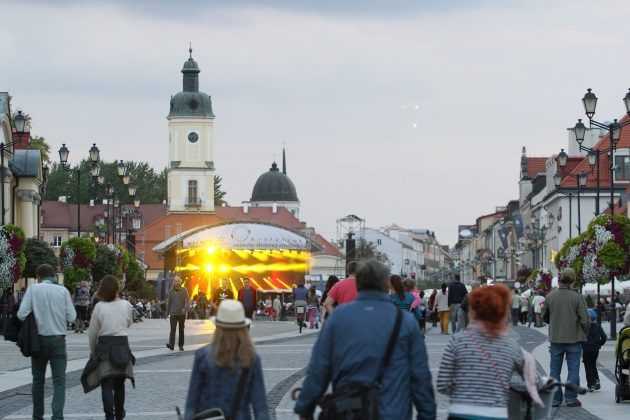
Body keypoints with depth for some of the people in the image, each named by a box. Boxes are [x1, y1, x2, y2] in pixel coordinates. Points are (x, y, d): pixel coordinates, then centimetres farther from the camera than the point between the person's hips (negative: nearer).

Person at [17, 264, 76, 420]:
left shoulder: (33, 289, -4)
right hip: (58, 340, -1)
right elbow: (71, 317, -2)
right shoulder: (63, 291, -2)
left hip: (39, 339, 1)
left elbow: (22, 314, -10)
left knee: (38, 380, 15)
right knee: (59, 381, -2)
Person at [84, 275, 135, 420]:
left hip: (104, 345, -2)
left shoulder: (99, 307, -7)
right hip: (122, 345, 2)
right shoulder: (126, 305, -3)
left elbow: (92, 332, -3)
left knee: (107, 385, -3)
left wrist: (93, 351, 9)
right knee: (119, 383, 18)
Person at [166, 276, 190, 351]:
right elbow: (169, 303, 13)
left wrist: (185, 308, -26)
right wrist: (167, 312, 14)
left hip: (182, 313, -1)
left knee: (181, 330, 9)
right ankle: (171, 344, -25)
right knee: (172, 329, -13)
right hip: (173, 313, 1)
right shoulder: (171, 291, 7)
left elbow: (187, 301, -8)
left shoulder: (184, 290, -1)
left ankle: (181, 345, 18)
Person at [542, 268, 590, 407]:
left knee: (554, 370, 11)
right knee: (573, 370, 5)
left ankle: (555, 398, 11)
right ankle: (571, 398, 4)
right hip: (574, 338, -3)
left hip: (556, 338, 3)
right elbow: (585, 319, -11)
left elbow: (544, 316, 9)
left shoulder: (551, 295, -3)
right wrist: (584, 333, 7)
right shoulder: (577, 297, -12)